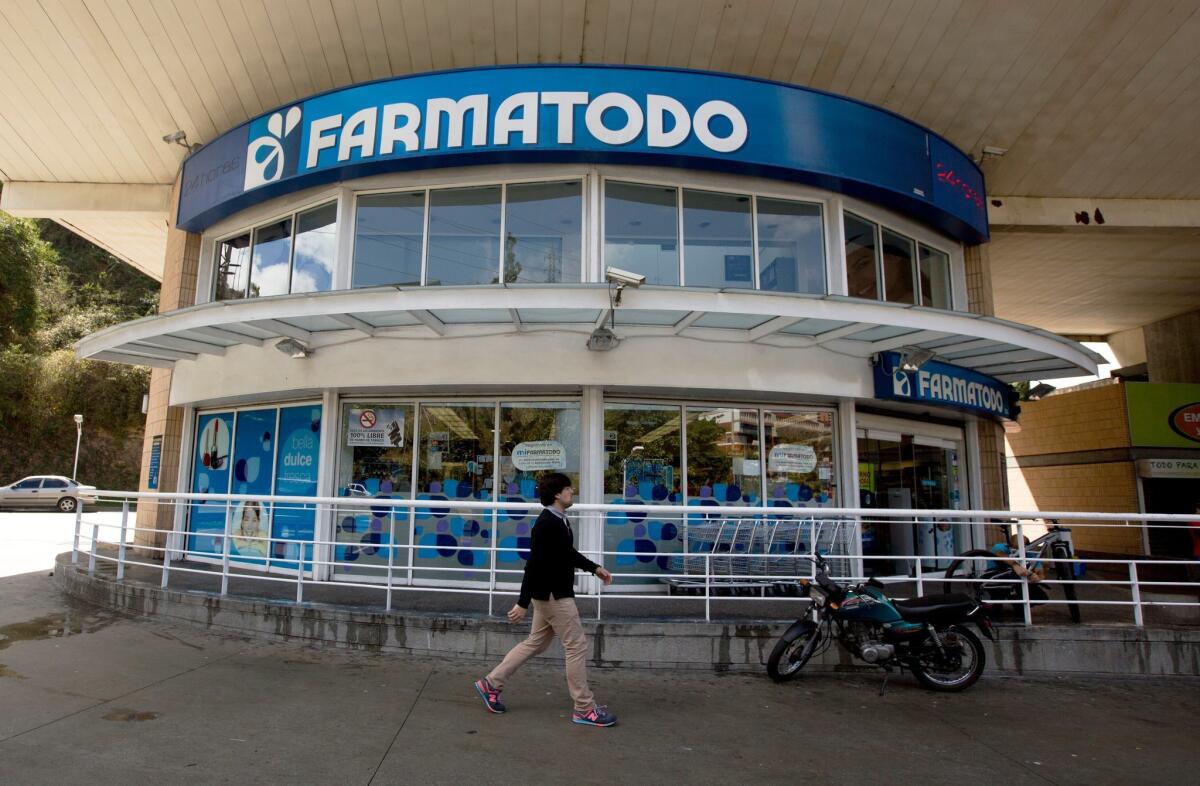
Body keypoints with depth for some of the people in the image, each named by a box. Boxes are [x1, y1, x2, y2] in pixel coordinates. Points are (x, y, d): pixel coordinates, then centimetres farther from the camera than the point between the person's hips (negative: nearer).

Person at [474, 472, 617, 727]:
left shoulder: (560, 521, 9)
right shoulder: (547, 524, -22)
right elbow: (534, 565, -25)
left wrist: (594, 568, 25)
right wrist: (523, 603, -25)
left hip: (552, 594, 10)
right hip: (554, 596, -10)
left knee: (535, 643, 18)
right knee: (577, 647, 0)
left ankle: (491, 684, 28)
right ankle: (584, 709, 12)